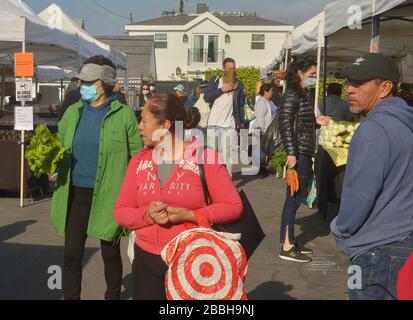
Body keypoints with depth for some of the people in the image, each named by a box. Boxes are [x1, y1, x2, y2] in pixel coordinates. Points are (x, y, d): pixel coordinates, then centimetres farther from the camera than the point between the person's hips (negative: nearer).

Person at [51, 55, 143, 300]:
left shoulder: (124, 114, -7)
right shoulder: (73, 112, 5)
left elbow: (138, 156, -3)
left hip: (108, 194, -3)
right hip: (76, 192, 3)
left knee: (110, 252, 14)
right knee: (72, 252, 6)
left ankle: (113, 295, 36)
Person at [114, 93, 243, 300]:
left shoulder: (205, 157, -9)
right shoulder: (139, 161, 5)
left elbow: (234, 206, -10)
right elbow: (120, 211, 6)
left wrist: (189, 215, -20)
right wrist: (146, 214, -14)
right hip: (146, 261, 4)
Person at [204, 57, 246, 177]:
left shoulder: (239, 85, 8)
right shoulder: (215, 81, 5)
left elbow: (241, 105, 10)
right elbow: (206, 97, -6)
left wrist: (241, 123, 4)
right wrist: (222, 89, -13)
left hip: (230, 124, 0)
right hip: (214, 123, 0)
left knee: (228, 154, -6)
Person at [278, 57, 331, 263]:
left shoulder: (304, 94, 15)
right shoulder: (292, 95, -13)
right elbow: (286, 125, -19)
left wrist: (316, 121, 8)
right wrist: (291, 153, -22)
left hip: (305, 153, 9)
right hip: (298, 153, -9)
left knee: (298, 196, 13)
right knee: (294, 197, -5)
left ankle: (290, 241, 24)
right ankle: (286, 247, 1)